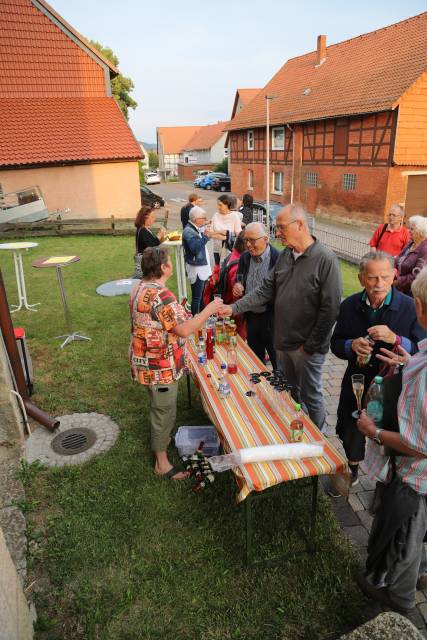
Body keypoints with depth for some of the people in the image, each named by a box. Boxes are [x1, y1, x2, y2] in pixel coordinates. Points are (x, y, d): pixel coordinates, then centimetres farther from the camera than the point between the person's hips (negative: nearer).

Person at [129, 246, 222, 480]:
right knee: (164, 411, 6)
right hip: (160, 366, -10)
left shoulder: (141, 287, 4)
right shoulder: (160, 295, -29)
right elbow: (184, 330, -30)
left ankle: (161, 439, 50)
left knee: (159, 406, 28)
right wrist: (209, 309, -22)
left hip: (147, 360, 10)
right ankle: (162, 462, 22)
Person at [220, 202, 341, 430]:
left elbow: (330, 309, -19)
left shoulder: (326, 259, -18)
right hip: (284, 342, 7)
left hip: (307, 346, -7)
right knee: (291, 392, 23)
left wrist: (311, 345, -15)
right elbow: (266, 290, 5)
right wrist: (234, 308, -5)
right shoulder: (285, 255, 3)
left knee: (310, 396, 11)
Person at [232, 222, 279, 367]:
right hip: (251, 316, 6)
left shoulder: (279, 259, -18)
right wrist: (237, 286, -7)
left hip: (271, 318, -6)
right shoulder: (244, 258, 2)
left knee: (278, 363, 10)